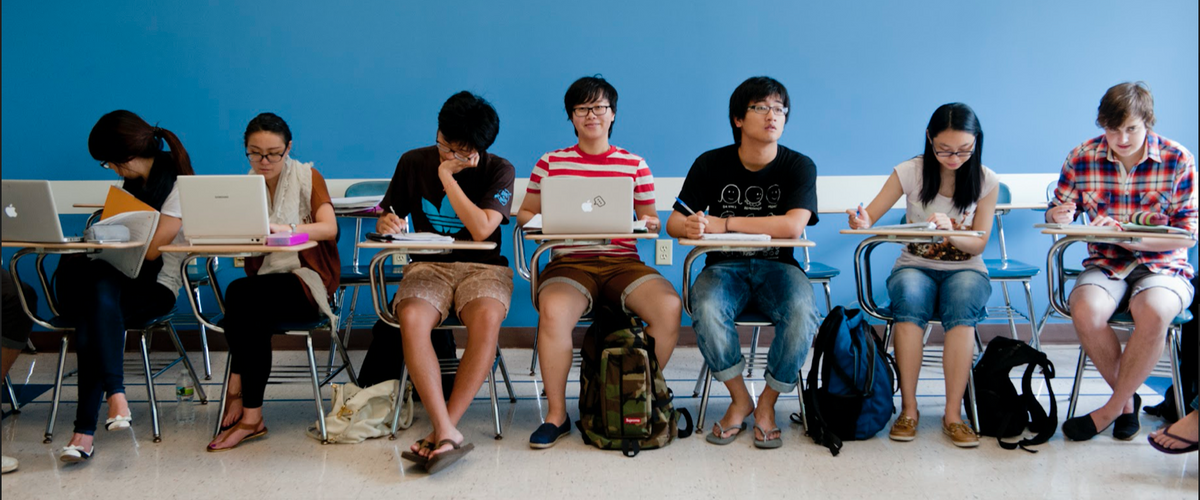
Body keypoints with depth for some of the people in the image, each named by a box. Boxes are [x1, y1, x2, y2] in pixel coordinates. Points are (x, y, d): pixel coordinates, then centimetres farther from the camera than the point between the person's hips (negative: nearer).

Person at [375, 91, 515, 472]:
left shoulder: (499, 171, -1)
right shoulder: (413, 163, 7)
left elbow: (482, 229, -15)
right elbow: (388, 217, 15)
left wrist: (447, 177, -14)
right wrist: (386, 224, -10)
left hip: (482, 267, -2)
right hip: (428, 266, 2)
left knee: (486, 319, -37)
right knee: (412, 319, -34)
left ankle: (443, 430, -30)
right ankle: (447, 433, -36)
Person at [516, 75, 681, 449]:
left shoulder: (635, 165, 14)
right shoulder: (550, 163, 13)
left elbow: (650, 218, 16)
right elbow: (525, 213, 16)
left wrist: (650, 223, -7)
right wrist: (537, 223, -7)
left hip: (623, 261, 1)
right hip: (570, 263, -1)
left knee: (669, 306, -29)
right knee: (554, 310, -36)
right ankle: (556, 414, -17)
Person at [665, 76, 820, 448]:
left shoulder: (799, 166, -3)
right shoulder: (711, 164, 1)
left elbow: (793, 226, -20)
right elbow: (674, 223, -2)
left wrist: (723, 224, -21)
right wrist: (689, 227, -28)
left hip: (776, 266, 0)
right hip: (724, 266, 1)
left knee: (802, 313, -32)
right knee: (706, 309, -33)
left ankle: (768, 403, -6)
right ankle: (739, 399, -7)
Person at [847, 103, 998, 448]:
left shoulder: (986, 181, -3)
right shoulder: (910, 172, -5)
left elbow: (978, 244, -2)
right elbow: (869, 218, -4)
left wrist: (950, 232, -25)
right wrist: (861, 223, -30)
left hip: (964, 268, 0)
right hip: (914, 266, 0)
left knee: (963, 299, -36)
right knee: (909, 297, -37)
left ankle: (953, 414, -29)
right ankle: (908, 409, -26)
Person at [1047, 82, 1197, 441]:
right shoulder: (1082, 158, 0)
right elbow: (1057, 214, 9)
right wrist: (1059, 216, -18)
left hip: (1163, 266, -2)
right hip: (1105, 264, 2)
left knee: (1153, 313, -36)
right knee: (1085, 312, -32)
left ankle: (1111, 410, -14)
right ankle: (1127, 401, -5)